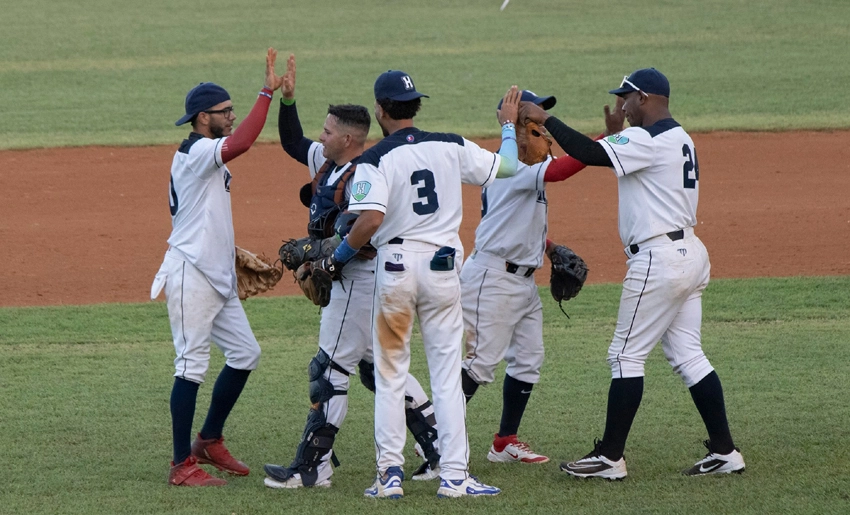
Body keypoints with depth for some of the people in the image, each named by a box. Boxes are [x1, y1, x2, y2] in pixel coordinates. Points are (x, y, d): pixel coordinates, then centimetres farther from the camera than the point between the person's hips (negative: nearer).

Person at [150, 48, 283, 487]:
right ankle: (183, 465, -6)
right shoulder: (196, 152, -14)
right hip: (190, 274, -10)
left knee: (245, 353, 12)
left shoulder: (206, 159, 18)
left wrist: (239, 257, 21)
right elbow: (241, 143, -34)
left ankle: (210, 440, 22)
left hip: (217, 277, 10)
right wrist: (267, 93, -31)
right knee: (192, 365, -8)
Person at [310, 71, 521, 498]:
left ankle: (390, 474, 6)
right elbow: (507, 167, 13)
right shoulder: (450, 147, 3)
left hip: (395, 266, -2)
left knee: (389, 374, 8)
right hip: (442, 266, 2)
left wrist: (336, 259, -6)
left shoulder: (375, 159, -9)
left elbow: (370, 220, -21)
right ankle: (453, 475, -1)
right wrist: (508, 125, 31)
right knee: (446, 371, 5)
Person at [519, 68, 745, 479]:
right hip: (690, 254, 10)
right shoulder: (679, 139, 17)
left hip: (659, 258, -10)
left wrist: (544, 120, -14)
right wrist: (617, 138, 13)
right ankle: (724, 451, 8)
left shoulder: (647, 140, -14)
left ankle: (609, 457, -1)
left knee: (626, 355, -3)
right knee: (687, 355, 11)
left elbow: (589, 154, -21)